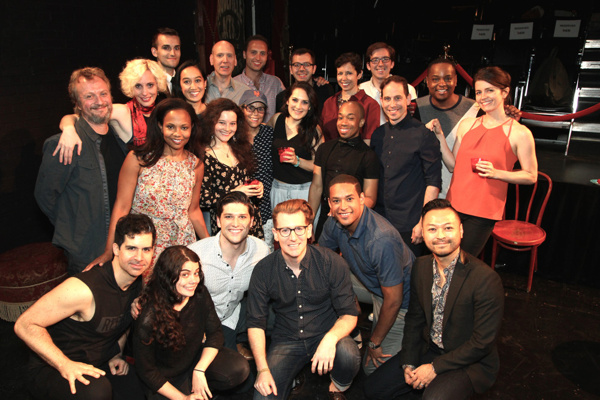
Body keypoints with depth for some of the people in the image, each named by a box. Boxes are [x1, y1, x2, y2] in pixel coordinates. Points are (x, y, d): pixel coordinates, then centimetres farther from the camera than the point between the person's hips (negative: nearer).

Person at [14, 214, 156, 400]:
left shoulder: (140, 285, -5)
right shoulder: (83, 289, -29)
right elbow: (24, 324, -24)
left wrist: (116, 355, 4)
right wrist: (65, 365, -31)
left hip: (101, 364, 7)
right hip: (53, 369, -7)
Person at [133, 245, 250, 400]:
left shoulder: (200, 294, -15)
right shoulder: (148, 319, -27)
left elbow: (215, 332, -5)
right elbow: (146, 371, -16)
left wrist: (199, 370, -18)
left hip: (197, 358, 4)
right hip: (165, 380, -3)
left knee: (240, 369, -18)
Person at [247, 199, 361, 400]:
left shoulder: (332, 263, -14)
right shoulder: (263, 270, -9)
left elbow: (349, 314, -9)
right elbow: (256, 323, -2)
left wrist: (331, 338, -31)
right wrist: (262, 369, -14)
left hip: (326, 336, 0)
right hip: (286, 342, 0)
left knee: (349, 356, -31)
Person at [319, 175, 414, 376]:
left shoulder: (382, 240, -37)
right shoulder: (334, 223, -15)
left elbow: (393, 301, -28)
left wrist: (375, 342, -14)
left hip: (400, 298, -6)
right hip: (366, 282, 7)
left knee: (374, 369, -8)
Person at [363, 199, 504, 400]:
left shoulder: (487, 279, -24)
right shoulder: (420, 266, -4)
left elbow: (483, 342, -20)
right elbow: (415, 318, 6)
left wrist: (435, 368, -17)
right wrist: (408, 363, -3)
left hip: (470, 361, -5)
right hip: (428, 349, 5)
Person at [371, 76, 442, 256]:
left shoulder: (423, 134, -8)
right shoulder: (378, 134, 9)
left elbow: (433, 182, -9)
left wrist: (423, 222, -13)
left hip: (409, 226, -5)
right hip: (379, 220, 5)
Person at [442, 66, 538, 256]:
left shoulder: (520, 133, -6)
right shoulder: (467, 124, 7)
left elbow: (531, 176, -3)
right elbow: (453, 165, 8)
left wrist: (496, 173, -17)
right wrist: (439, 137, 0)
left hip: (484, 212, -4)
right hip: (453, 205, 4)